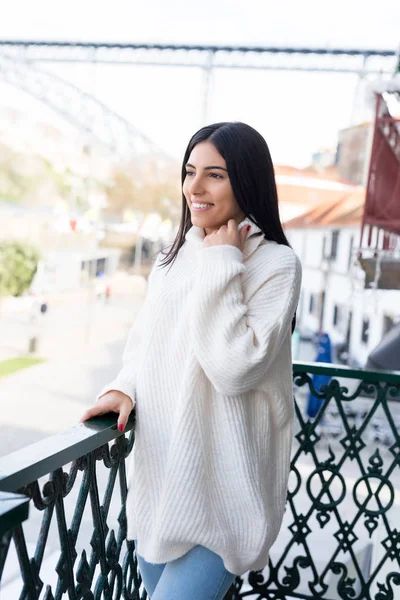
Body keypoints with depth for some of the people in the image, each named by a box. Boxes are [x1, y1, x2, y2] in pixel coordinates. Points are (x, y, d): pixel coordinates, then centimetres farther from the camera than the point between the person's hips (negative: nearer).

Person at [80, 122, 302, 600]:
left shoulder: (275, 263, -12)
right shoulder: (172, 258, 7)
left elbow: (235, 367, -23)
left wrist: (221, 265, -18)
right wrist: (123, 389, -6)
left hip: (221, 487, -6)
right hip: (156, 472, 6)